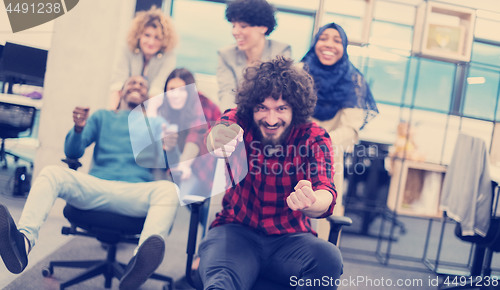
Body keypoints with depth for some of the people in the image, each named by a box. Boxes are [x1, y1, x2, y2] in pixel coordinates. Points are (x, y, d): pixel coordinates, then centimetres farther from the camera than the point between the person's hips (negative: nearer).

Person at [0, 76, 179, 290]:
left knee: (168, 189, -34)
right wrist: (78, 128, -4)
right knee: (51, 173, -24)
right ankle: (24, 241, -49)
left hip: (134, 193, -1)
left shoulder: (156, 123, 24)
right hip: (95, 186, 2)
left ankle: (141, 259, -63)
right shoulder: (102, 117, 27)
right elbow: (72, 153, 17)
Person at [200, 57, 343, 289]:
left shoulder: (314, 138, -5)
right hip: (237, 232, -4)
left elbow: (325, 192, -21)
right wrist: (216, 143, -52)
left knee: (328, 258, -28)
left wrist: (310, 203, -47)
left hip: (289, 240, 4)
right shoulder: (238, 121, -3)